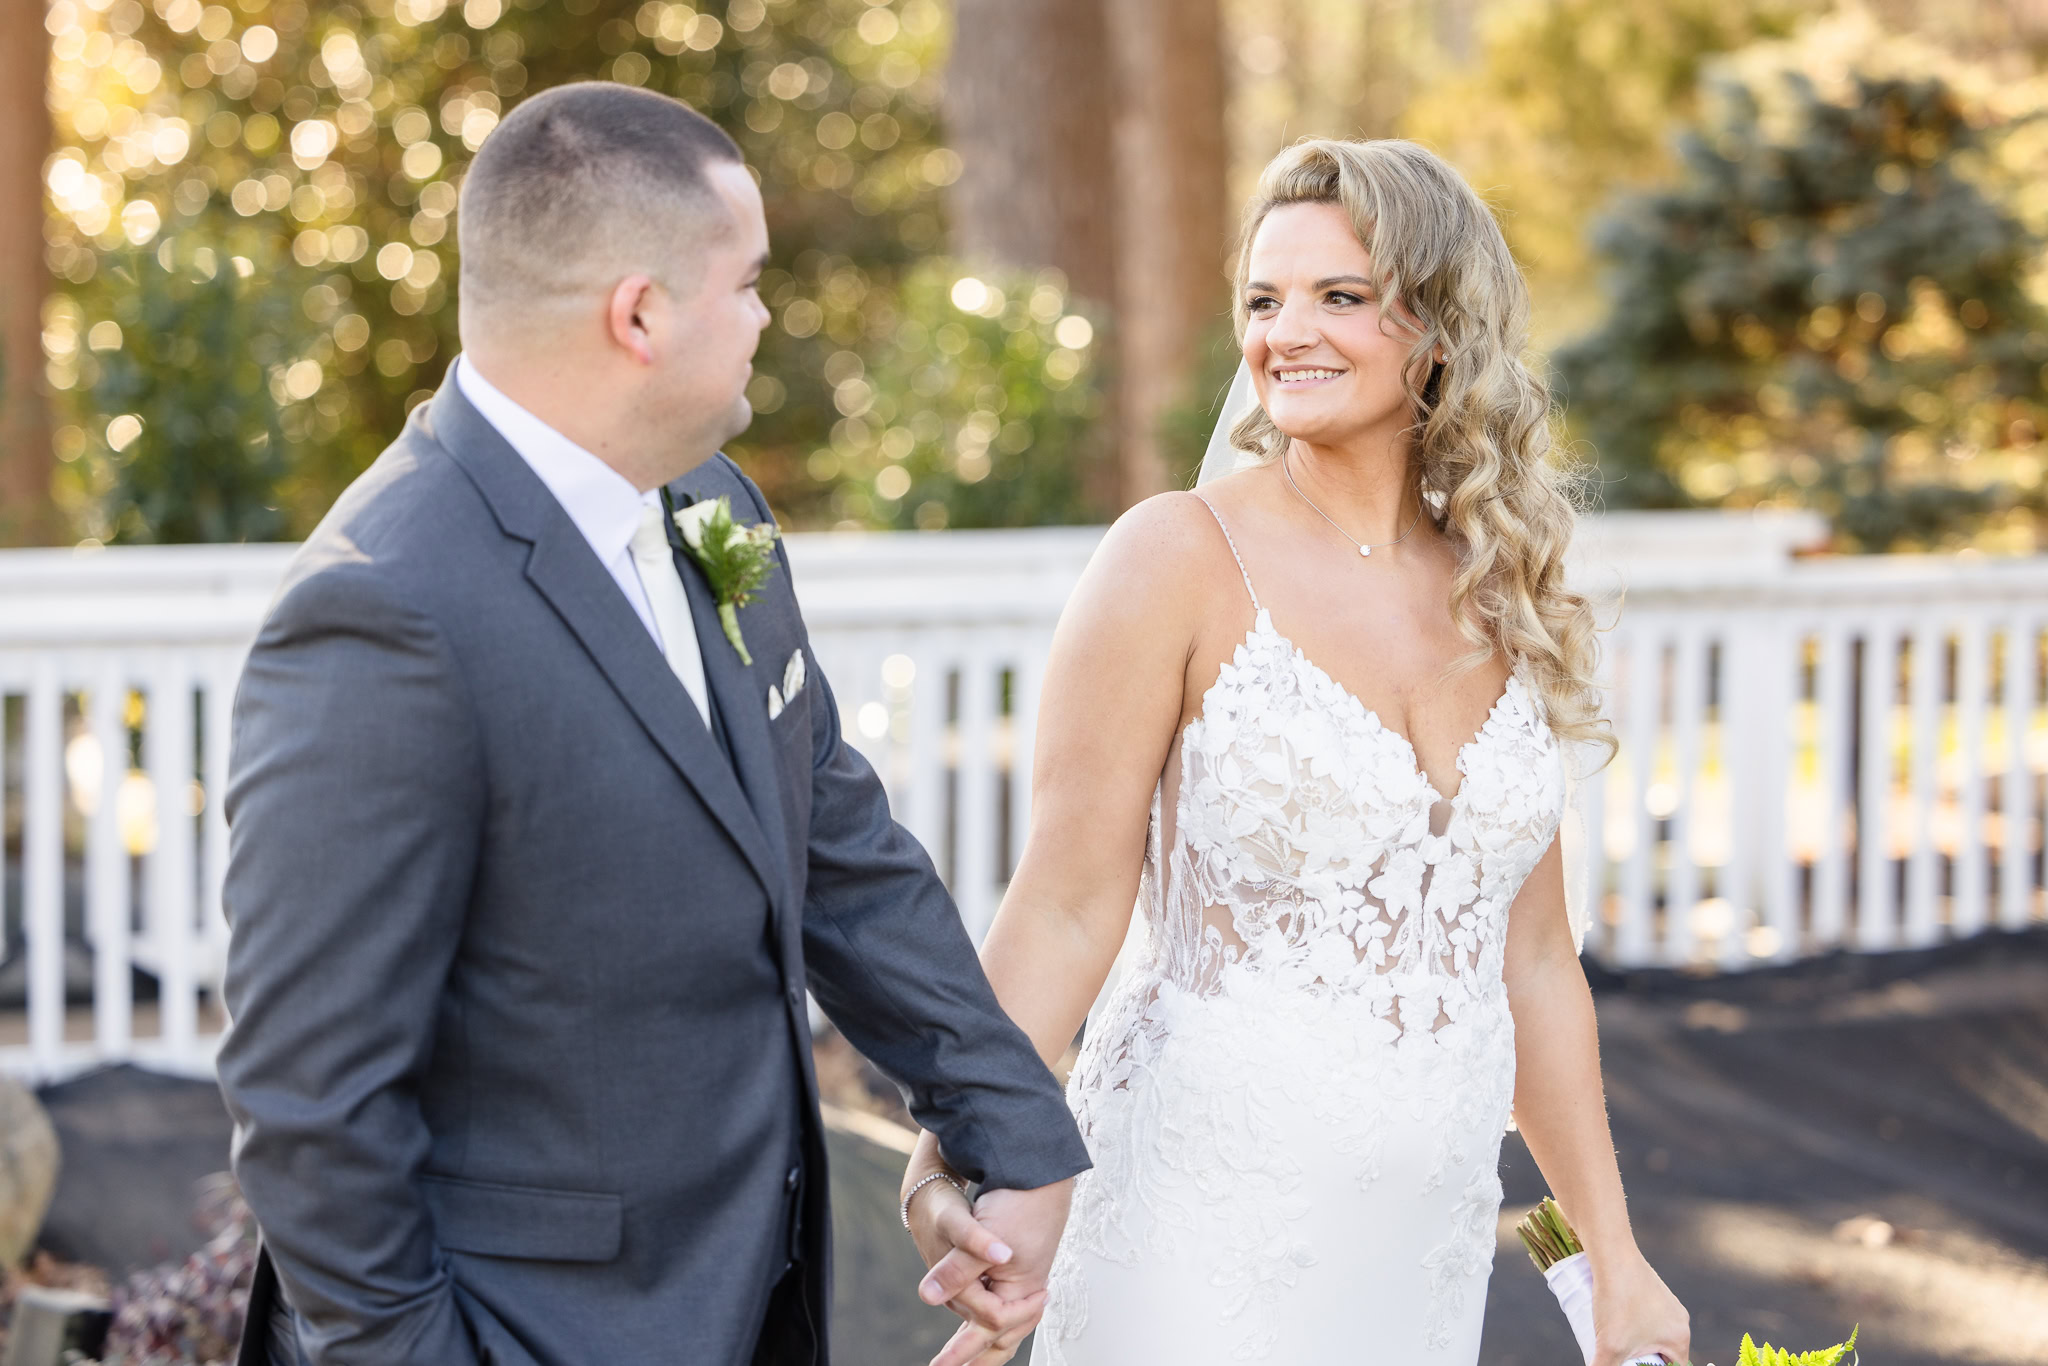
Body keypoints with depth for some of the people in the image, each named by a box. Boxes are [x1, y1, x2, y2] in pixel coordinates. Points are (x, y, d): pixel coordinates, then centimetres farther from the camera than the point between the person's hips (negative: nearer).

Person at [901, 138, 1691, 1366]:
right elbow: (1070, 904, -10)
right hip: (1209, 1214, -4)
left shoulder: (1507, 598, 7)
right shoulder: (1179, 561, -7)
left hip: (1433, 1237, 4)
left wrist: (1617, 1262, 14)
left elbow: (1531, 956, 12)